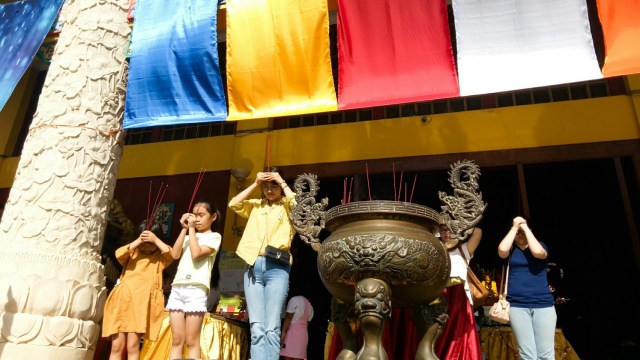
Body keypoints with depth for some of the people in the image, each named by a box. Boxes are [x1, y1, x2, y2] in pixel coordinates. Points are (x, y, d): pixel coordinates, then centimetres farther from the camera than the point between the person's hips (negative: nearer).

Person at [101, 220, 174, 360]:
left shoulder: (159, 256, 13)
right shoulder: (132, 252, 18)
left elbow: (171, 254, -9)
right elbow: (119, 254, -3)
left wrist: (155, 239, -10)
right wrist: (138, 241, -9)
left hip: (143, 302, -2)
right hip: (123, 300, 3)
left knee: (133, 346, -7)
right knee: (116, 346, 1)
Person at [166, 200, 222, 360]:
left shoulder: (214, 236, 7)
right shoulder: (188, 237, 24)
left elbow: (196, 253, -9)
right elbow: (175, 254, 7)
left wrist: (191, 228, -1)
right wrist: (184, 229, 8)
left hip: (196, 288, -5)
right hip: (177, 287, 5)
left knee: (192, 341, -6)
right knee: (177, 339, 2)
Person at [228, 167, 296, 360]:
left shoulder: (287, 206, 11)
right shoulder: (255, 205, 20)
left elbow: (298, 205, -10)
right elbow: (233, 204, 7)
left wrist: (282, 182, 2)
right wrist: (255, 184, 7)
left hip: (277, 267, -3)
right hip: (253, 267, 3)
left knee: (272, 328, -9)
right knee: (256, 328, -2)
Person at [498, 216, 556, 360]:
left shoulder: (541, 245, 11)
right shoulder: (511, 250, 11)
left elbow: (538, 252, -13)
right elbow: (502, 250, -13)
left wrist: (526, 228, -5)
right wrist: (514, 227, -3)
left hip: (543, 304, 0)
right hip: (517, 306, 0)